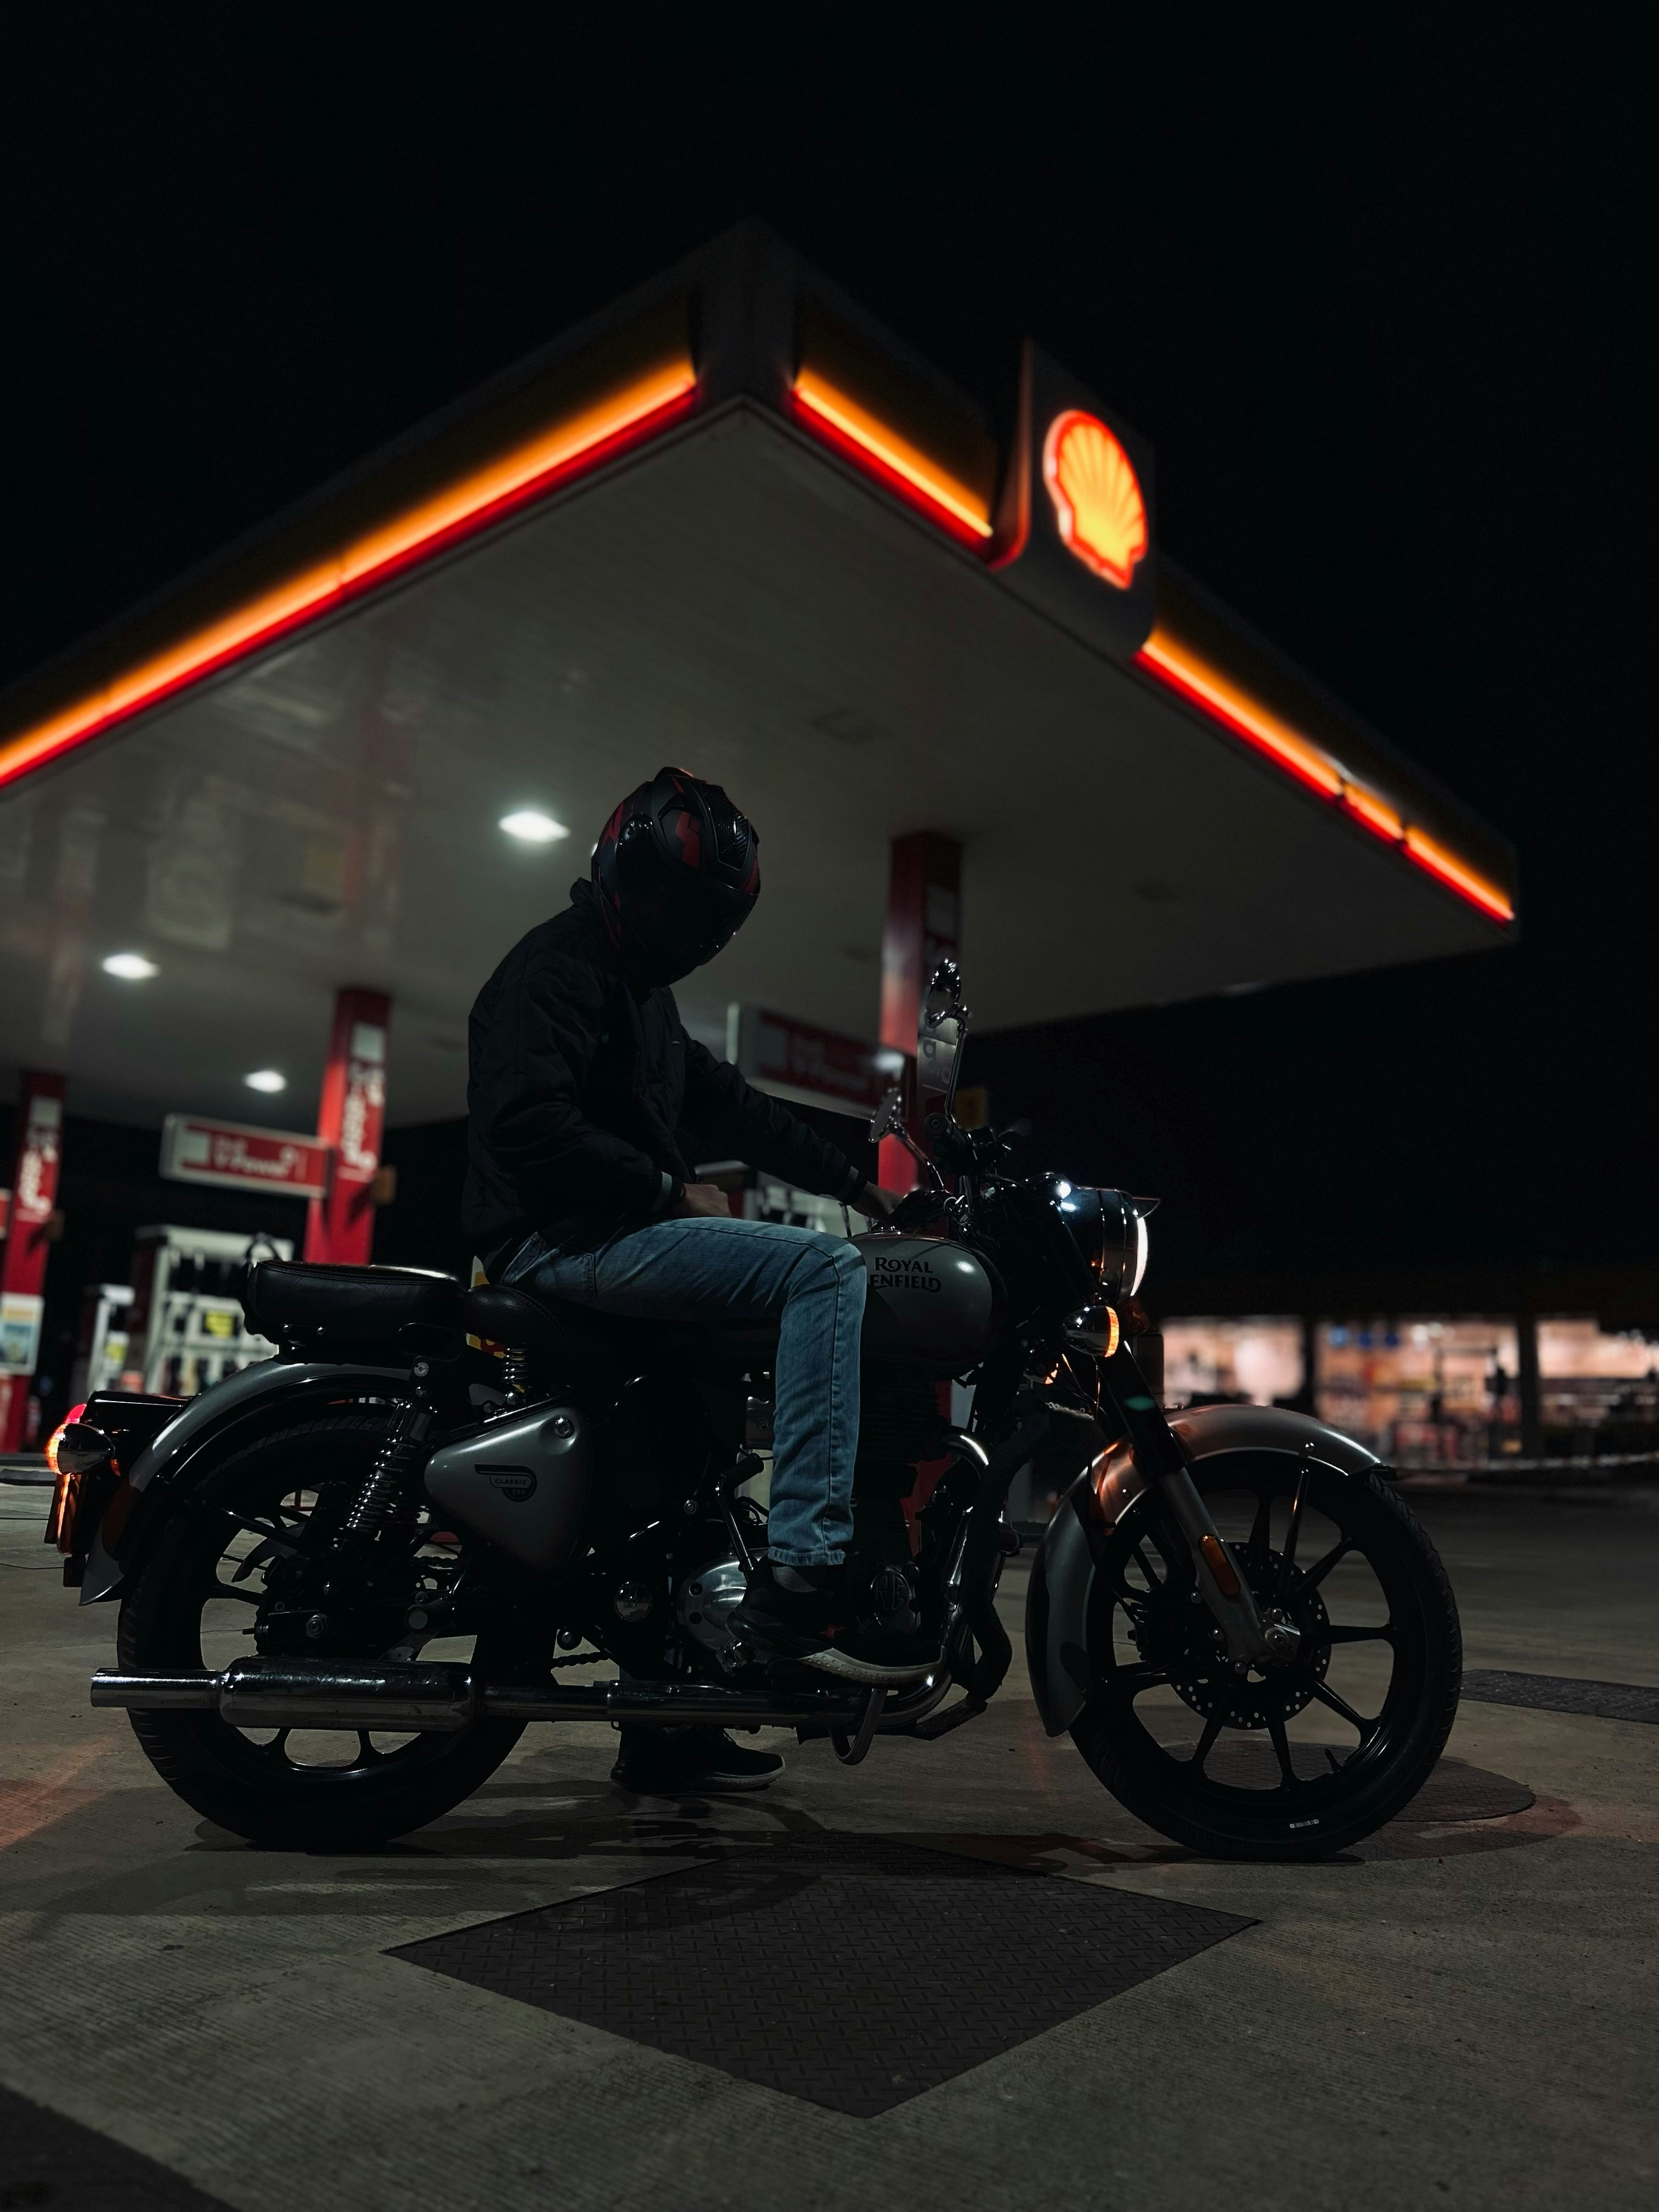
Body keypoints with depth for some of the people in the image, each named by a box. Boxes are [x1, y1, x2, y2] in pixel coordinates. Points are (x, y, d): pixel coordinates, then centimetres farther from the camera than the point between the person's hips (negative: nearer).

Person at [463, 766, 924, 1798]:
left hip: (624, 1234, 11)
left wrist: (857, 1181, 17)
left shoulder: (639, 988, 24)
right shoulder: (558, 964, -7)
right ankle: (803, 1571, -27)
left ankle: (664, 1725, 28)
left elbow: (730, 1104, 23)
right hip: (564, 1238, -11)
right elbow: (530, 1126, -21)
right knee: (828, 1270, -22)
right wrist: (672, 1191, -17)